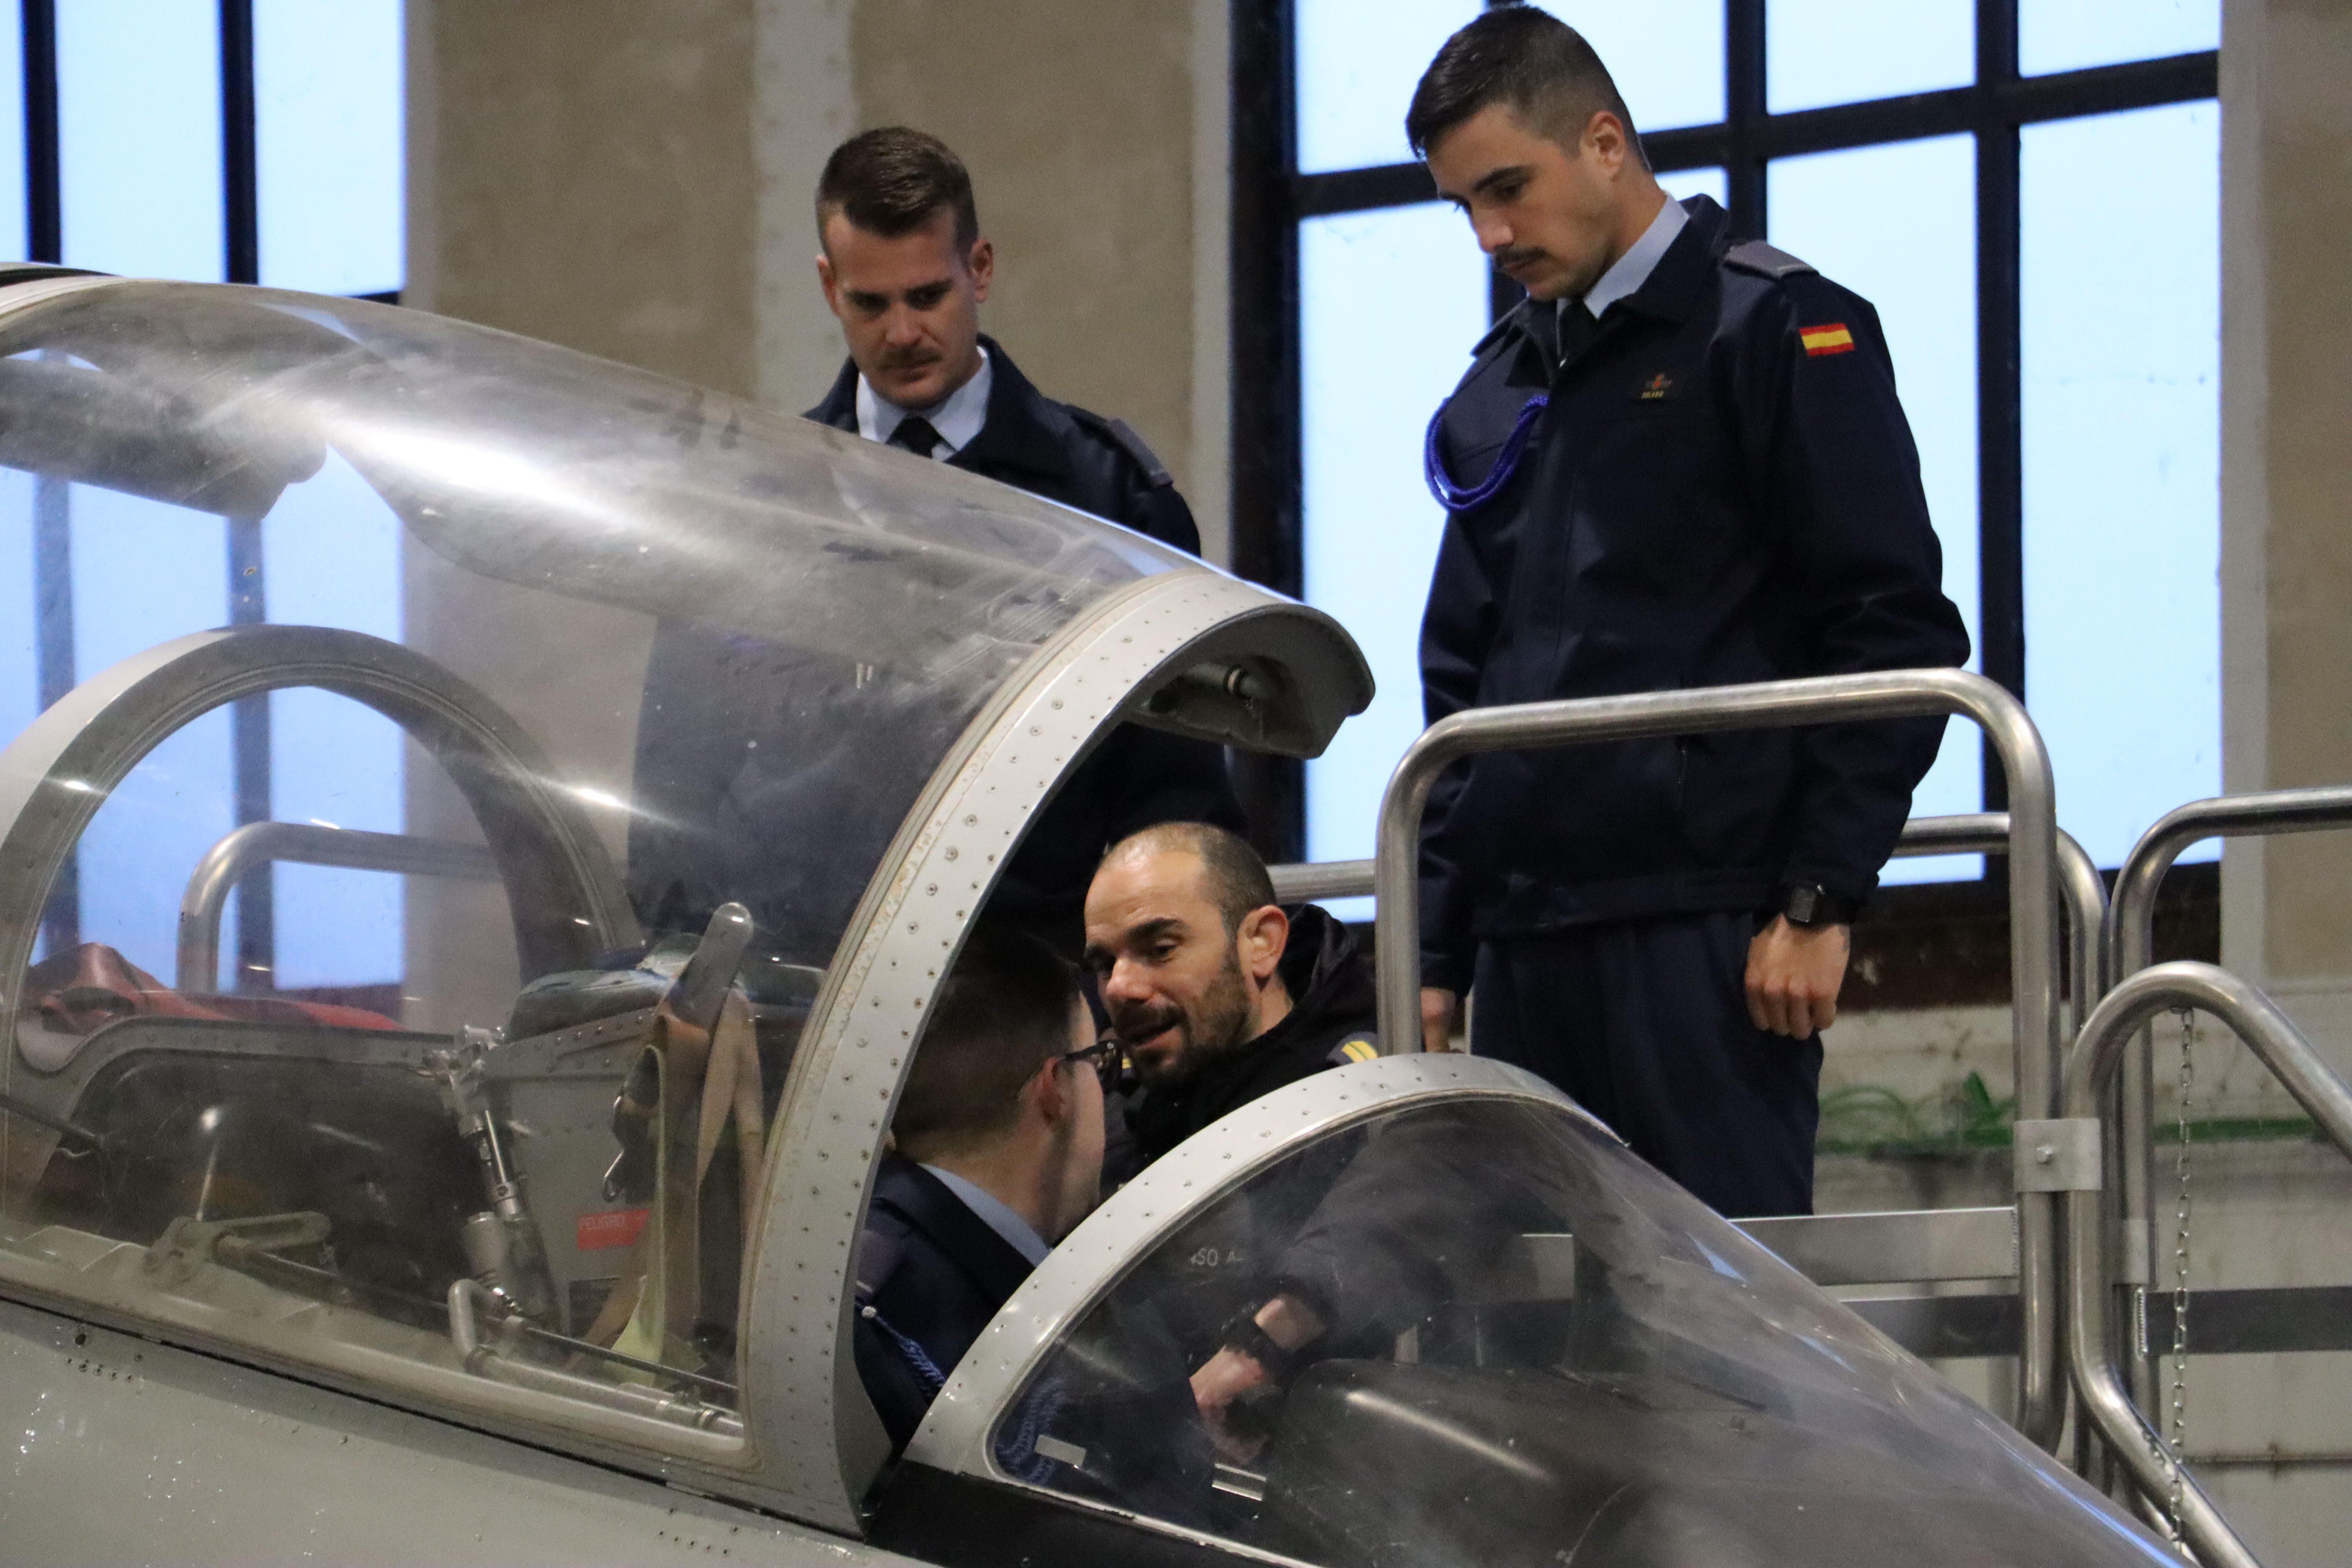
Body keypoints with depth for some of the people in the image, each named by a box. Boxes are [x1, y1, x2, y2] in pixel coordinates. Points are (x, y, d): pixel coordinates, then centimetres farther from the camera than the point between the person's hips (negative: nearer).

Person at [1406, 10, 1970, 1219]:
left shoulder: (1773, 331, -1)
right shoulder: (1499, 390, 20)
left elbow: (1896, 638, -7)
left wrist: (1818, 904, -13)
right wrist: (1433, 957, 17)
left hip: (1710, 935, -7)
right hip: (1526, 946, 7)